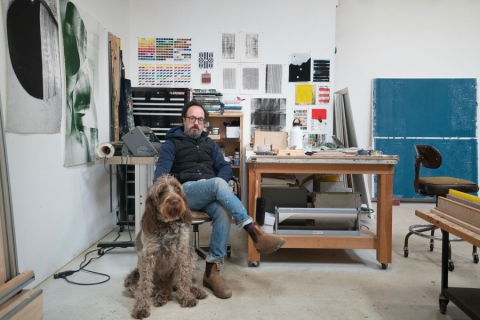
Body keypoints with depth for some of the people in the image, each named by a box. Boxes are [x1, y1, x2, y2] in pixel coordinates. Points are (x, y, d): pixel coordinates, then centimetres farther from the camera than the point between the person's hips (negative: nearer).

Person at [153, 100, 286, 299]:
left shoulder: (209, 144, 25)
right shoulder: (172, 144, 13)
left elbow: (225, 167, 15)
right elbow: (162, 171, -2)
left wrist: (215, 184, -7)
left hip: (211, 193, 4)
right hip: (186, 191, -3)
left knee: (224, 212, -32)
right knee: (218, 184, -35)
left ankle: (212, 270, -27)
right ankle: (254, 232, -40)